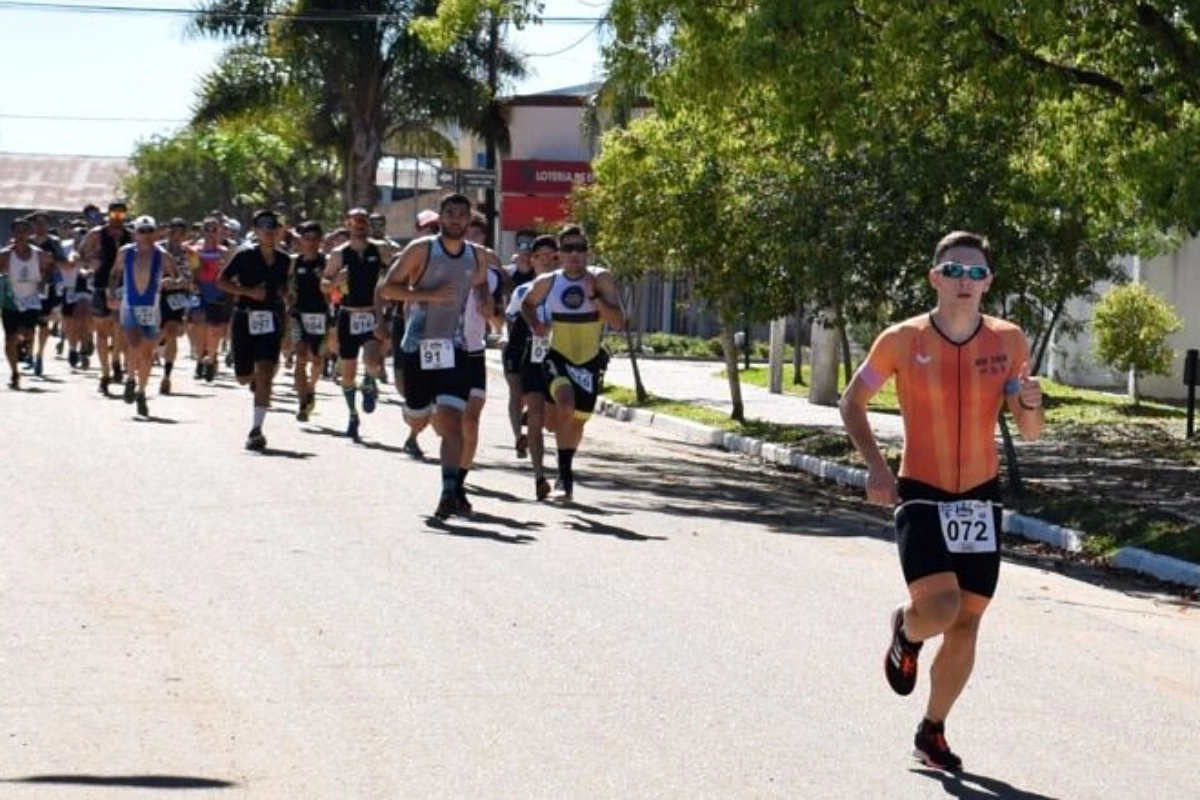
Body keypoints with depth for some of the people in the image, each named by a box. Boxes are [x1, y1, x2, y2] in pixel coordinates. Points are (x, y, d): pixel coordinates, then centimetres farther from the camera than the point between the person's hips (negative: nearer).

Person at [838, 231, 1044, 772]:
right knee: (939, 608, -22)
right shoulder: (902, 341, -10)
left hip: (981, 498, 3)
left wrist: (1030, 404, -20)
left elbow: (1030, 432, 4)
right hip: (920, 496, -3)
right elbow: (852, 402, 4)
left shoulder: (1008, 342, -3)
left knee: (965, 625, 7)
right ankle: (906, 632, 15)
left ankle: (932, 733, 26)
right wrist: (874, 465, -9)